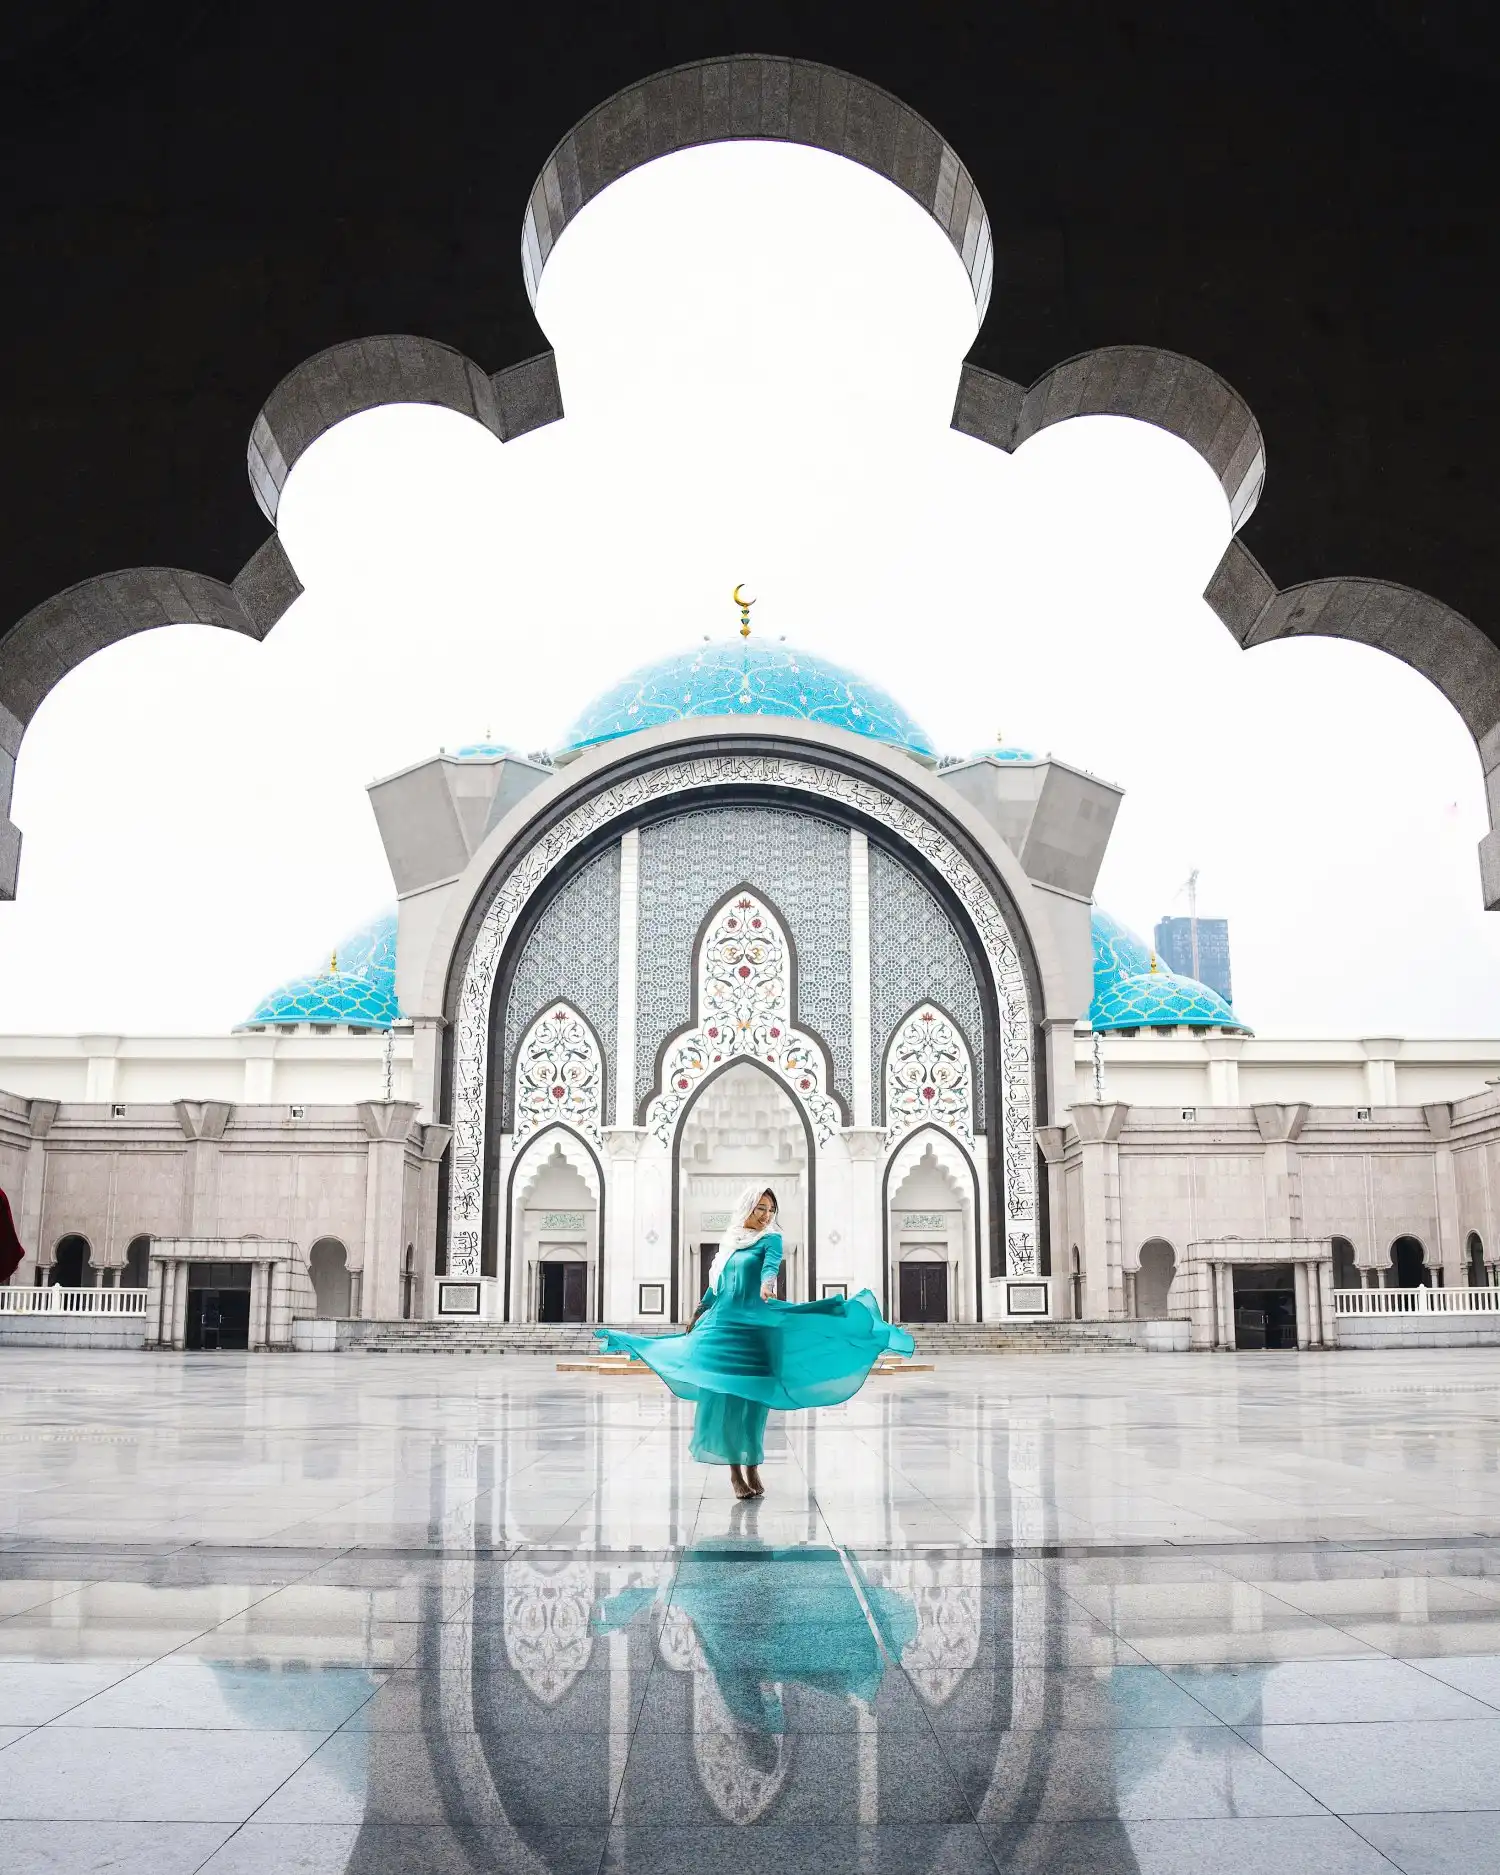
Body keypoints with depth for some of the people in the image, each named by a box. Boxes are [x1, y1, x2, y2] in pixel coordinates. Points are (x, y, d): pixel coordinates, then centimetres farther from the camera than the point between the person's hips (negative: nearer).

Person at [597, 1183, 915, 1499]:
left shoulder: (770, 1239, 1)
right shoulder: (730, 1242, 13)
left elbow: (771, 1264, -21)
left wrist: (766, 1283, -42)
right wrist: (697, 1315, 25)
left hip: (755, 1325, -3)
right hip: (721, 1324, 3)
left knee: (752, 1397, -3)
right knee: (724, 1396, 0)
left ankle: (752, 1468, 7)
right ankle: (735, 1472, 5)